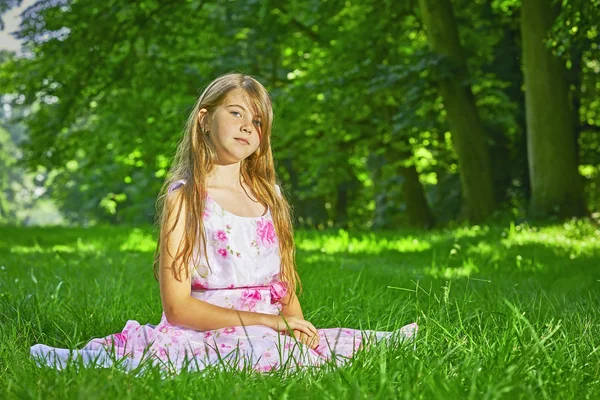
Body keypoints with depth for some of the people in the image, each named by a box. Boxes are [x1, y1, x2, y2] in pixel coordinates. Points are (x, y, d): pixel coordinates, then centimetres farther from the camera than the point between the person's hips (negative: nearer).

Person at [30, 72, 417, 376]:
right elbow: (177, 307, -10)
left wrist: (300, 330, -5)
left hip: (270, 332, 4)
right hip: (208, 337, -3)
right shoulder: (184, 196, -3)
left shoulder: (268, 193, 15)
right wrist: (266, 321, -16)